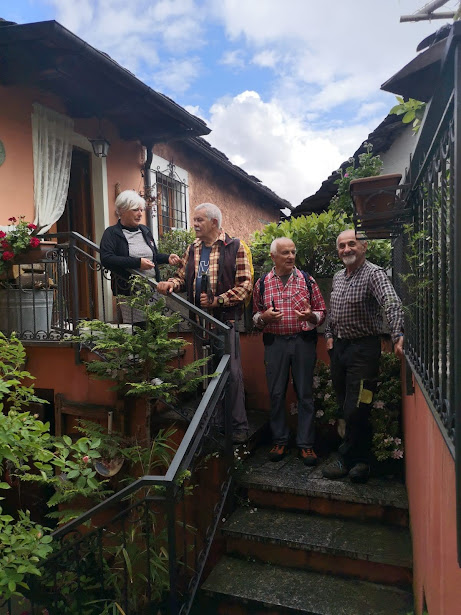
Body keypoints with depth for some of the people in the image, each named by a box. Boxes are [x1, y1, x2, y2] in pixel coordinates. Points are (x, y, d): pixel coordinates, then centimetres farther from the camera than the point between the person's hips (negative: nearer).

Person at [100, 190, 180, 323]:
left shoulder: (145, 230, 18)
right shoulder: (112, 233, -1)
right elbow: (106, 259, -17)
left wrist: (168, 258, 6)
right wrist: (137, 263, -20)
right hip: (128, 291, -5)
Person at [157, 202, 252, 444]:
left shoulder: (234, 247, -2)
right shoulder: (192, 249, 15)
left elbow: (245, 285, -8)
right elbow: (182, 277, 16)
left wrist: (217, 300, -14)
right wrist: (170, 284, -7)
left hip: (224, 319, -5)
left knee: (232, 373, -4)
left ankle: (239, 426, 8)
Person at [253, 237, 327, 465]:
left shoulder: (307, 280, 3)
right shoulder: (262, 283, 5)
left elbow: (322, 312, 6)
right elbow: (255, 316, 12)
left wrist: (311, 316, -16)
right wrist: (264, 316, -10)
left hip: (303, 341, -1)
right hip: (274, 342, 1)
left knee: (305, 394, 4)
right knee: (276, 393, 6)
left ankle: (306, 443, 16)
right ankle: (279, 440, 22)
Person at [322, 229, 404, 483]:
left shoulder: (374, 274, -13)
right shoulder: (338, 277, 12)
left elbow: (392, 304, -29)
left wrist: (398, 335, -42)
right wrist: (329, 335, 13)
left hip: (364, 348, -8)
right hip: (339, 347, 8)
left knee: (355, 411, -3)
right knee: (345, 408, 14)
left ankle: (348, 460, 14)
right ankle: (359, 459, 29)